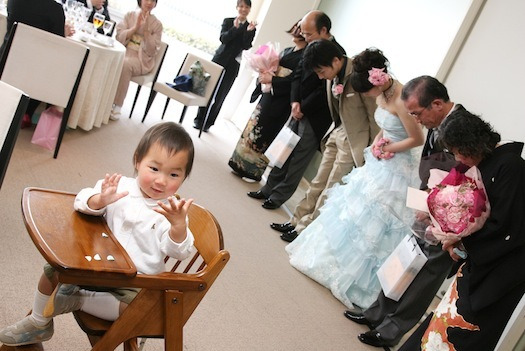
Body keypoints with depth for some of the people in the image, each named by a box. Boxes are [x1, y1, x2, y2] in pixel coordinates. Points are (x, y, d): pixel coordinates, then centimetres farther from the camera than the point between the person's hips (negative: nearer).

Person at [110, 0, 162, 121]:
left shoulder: (157, 24, 2)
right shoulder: (130, 15, 10)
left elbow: (151, 51, -5)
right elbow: (120, 37, 0)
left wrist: (146, 30, -14)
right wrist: (135, 27, -11)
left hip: (141, 59, -2)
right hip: (123, 52, 2)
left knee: (125, 64, -34)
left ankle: (117, 106, -28)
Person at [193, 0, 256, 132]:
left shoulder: (251, 28, 6)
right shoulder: (228, 21, 5)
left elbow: (247, 46, -4)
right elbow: (223, 38, -9)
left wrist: (249, 31, -17)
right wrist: (235, 28, -22)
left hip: (233, 65, 0)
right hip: (220, 60, 0)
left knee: (220, 96, 3)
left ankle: (208, 123, 12)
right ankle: (199, 119, 12)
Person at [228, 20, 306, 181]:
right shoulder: (287, 51, 15)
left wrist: (272, 79, -19)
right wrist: (265, 73, -3)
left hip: (281, 102, -8)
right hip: (268, 96, 8)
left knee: (263, 135, -1)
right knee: (254, 128, 9)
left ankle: (254, 171, 13)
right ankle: (242, 164, 21)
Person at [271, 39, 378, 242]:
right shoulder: (333, 76, -3)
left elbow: (375, 115, -18)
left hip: (354, 139, -7)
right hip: (337, 133, 8)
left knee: (331, 187, 2)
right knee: (319, 182, 15)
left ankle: (305, 228, 14)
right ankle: (296, 221, 25)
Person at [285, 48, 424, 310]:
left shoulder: (401, 101, -26)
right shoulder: (382, 92, 0)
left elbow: (418, 139, -19)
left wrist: (386, 148, -11)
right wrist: (377, 143, -3)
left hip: (396, 171, -8)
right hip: (379, 164, 8)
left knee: (371, 221, 2)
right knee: (354, 212, 17)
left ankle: (353, 278, 19)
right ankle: (337, 257, 35)